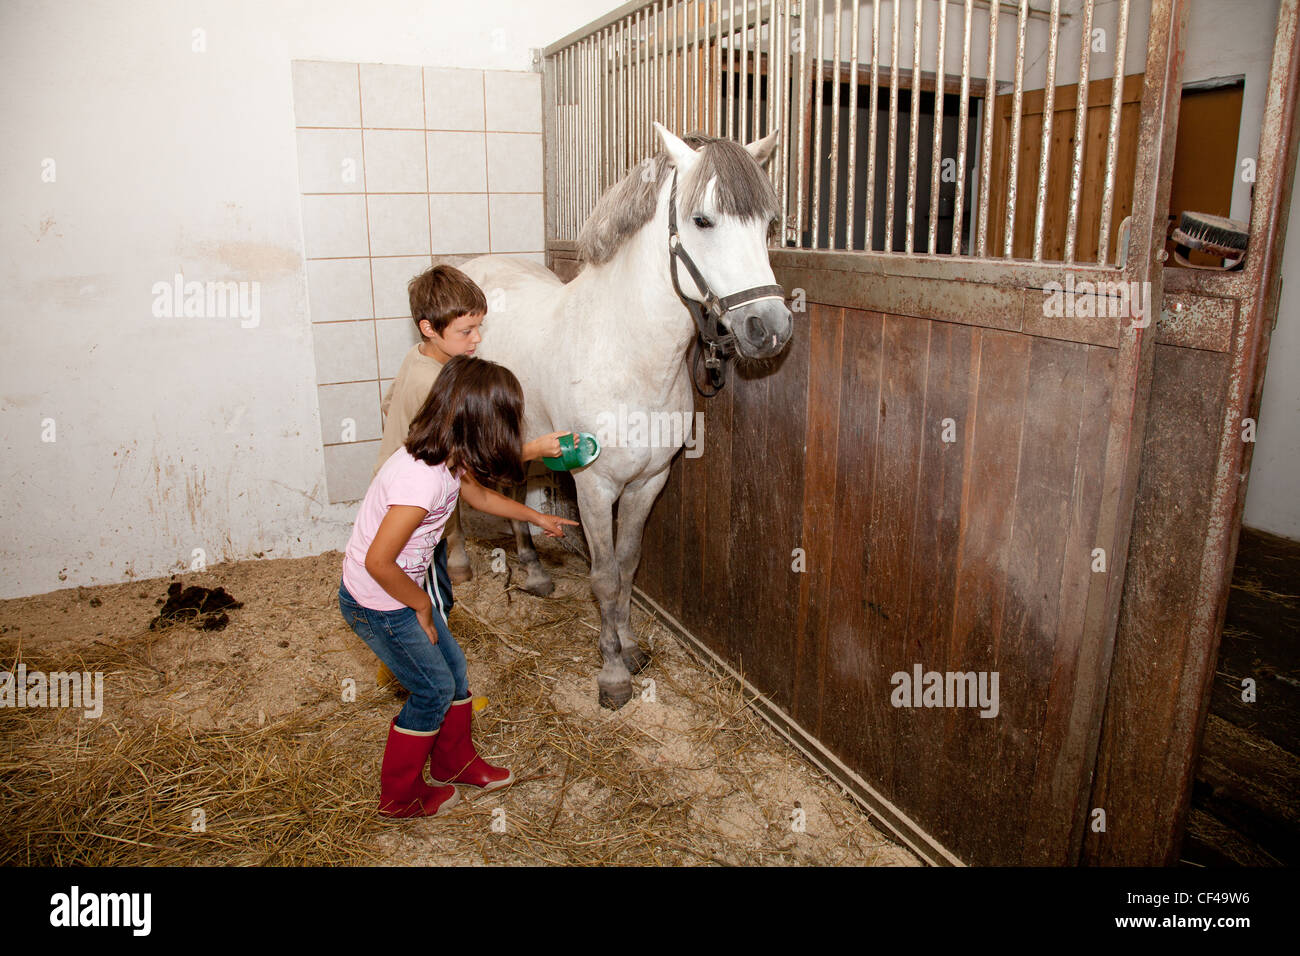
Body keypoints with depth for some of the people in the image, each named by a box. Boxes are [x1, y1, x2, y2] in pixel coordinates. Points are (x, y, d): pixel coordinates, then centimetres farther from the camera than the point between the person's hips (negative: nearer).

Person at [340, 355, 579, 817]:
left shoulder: (449, 458, -5)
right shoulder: (423, 479, -34)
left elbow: (478, 494, 17)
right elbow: (379, 562, -32)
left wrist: (538, 517, 28)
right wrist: (422, 606, -15)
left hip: (400, 589, 9)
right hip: (377, 603, -9)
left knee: (452, 667, 18)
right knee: (434, 689, 6)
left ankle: (455, 762, 41)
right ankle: (400, 796, 28)